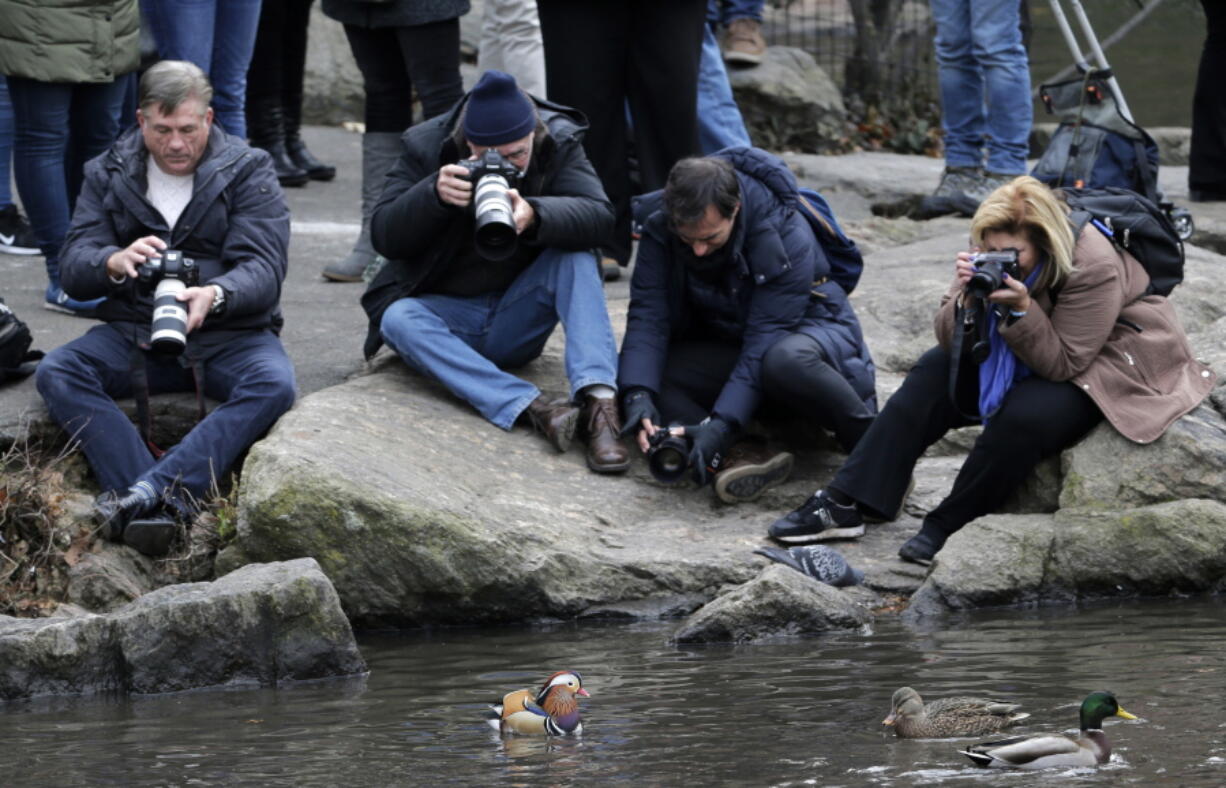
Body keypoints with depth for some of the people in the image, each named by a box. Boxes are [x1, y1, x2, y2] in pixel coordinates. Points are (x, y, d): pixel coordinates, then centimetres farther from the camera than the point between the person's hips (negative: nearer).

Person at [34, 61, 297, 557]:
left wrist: (215, 296, -35)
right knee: (56, 373, -26)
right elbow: (74, 270, -1)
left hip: (231, 330, -2)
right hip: (134, 332, 2)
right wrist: (113, 263, -26)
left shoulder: (248, 172, 1)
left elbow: (264, 272, -11)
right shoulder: (108, 175, 8)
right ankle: (165, 501, -41)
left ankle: (147, 493, -47)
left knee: (274, 385, -34)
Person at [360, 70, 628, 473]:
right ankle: (531, 406, -46)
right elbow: (383, 236, -14)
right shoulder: (425, 148, -10)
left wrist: (534, 216, -43)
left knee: (576, 257, -25)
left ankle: (600, 403, -40)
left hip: (515, 322, 1)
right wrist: (434, 195, -33)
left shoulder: (558, 145, -8)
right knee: (399, 319, -33)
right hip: (443, 311, -1)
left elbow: (598, 216, -23)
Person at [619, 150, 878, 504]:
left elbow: (764, 342, -32)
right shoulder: (660, 231, -16)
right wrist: (638, 397, -38)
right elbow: (647, 317, -20)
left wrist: (723, 424, -42)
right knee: (640, 375, -24)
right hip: (722, 347, 5)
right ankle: (747, 459, -37)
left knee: (786, 360, -42)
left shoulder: (787, 238, -28)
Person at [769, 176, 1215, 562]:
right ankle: (845, 505, -14)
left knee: (1024, 414, -34)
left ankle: (948, 526, -17)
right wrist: (966, 300, -32)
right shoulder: (990, 257, -13)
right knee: (935, 372, -7)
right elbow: (954, 343, -11)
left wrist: (1021, 310, -40)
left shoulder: (1094, 268, -31)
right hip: (1036, 357, 7)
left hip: (1113, 365, -7)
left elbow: (1061, 363, -27)